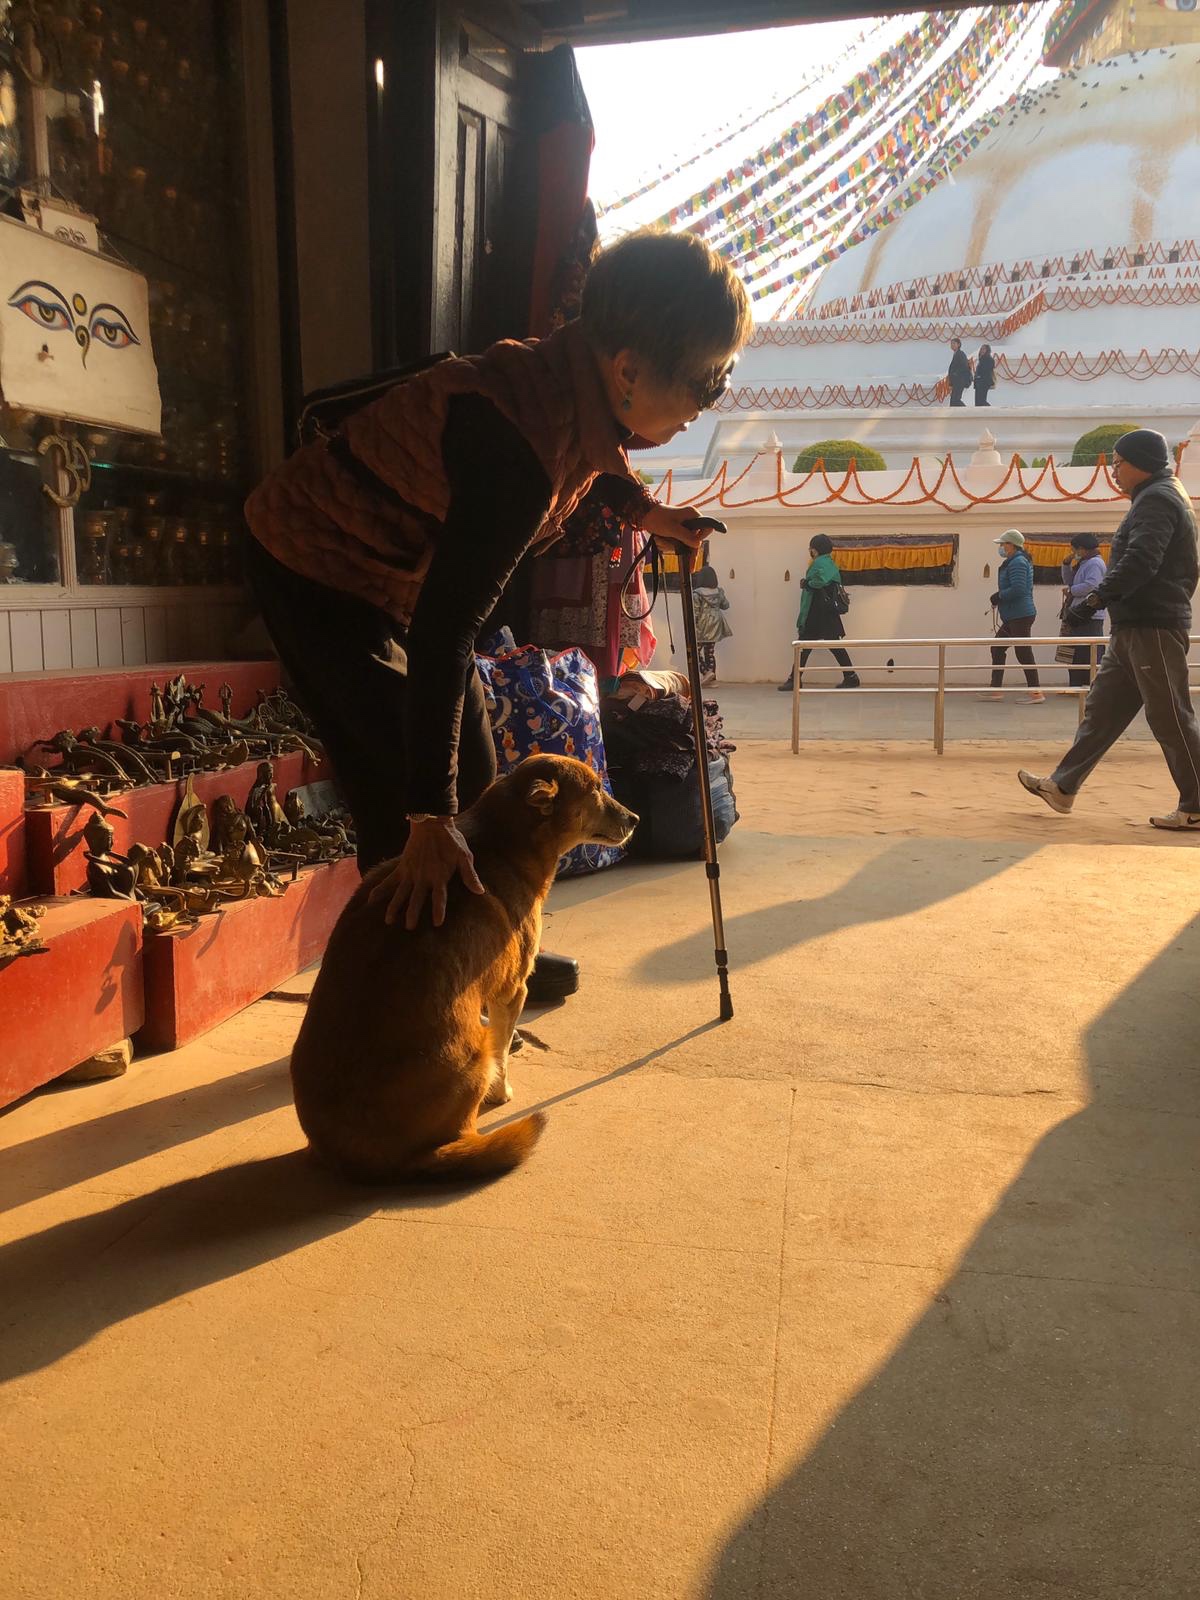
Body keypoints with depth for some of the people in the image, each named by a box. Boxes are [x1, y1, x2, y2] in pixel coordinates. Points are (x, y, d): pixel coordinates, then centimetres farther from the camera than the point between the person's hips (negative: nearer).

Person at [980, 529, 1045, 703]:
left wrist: (999, 596, -11)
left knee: (1023, 653, -8)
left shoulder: (1017, 562, -14)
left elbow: (1018, 589, -24)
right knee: (997, 648, 13)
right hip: (1013, 617, 11)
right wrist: (999, 597, 8)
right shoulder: (1014, 561, 19)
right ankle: (995, 690, 16)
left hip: (1020, 616, -11)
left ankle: (1036, 693, -5)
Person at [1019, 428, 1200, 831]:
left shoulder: (1157, 499, -11)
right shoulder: (1156, 499, 21)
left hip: (1153, 628, -11)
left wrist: (1096, 598, -25)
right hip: (1131, 629, 11)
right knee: (1102, 708, 10)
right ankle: (1063, 786, 15)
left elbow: (1140, 563, -25)